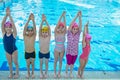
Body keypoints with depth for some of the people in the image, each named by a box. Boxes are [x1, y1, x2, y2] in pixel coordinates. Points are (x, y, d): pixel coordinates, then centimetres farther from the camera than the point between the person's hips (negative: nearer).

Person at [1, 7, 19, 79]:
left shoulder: (14, 34, -19)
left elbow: (13, 24, -32)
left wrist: (9, 15, -39)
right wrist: (6, 15, -35)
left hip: (14, 50, -3)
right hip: (7, 51, 3)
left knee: (15, 62, 11)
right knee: (9, 63, 18)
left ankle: (17, 73, 32)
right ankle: (11, 73, 38)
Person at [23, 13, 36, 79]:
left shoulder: (34, 36, -17)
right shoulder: (25, 36, -17)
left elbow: (35, 28, -32)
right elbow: (24, 28, -32)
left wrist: (33, 20, -46)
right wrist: (28, 20, -44)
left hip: (33, 52, 0)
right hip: (26, 53, 0)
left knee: (32, 64, 19)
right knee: (28, 64, 19)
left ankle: (32, 72, 44)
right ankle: (28, 72, 45)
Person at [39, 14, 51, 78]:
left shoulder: (49, 37, -17)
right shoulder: (40, 37, -16)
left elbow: (49, 29, -29)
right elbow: (40, 29, -30)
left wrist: (45, 21, -40)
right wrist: (42, 21, -43)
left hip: (47, 53, 0)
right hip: (41, 53, 0)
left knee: (46, 64, 20)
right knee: (41, 64, 20)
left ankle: (46, 73, 43)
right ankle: (41, 73, 43)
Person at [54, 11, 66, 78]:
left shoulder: (63, 33, -9)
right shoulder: (56, 33, -14)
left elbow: (65, 26, -23)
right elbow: (57, 24, -26)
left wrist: (64, 17, -31)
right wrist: (61, 16, -34)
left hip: (62, 50, 2)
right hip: (56, 50, -1)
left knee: (60, 61, 17)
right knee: (55, 61, 15)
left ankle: (59, 72, 34)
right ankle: (55, 72, 33)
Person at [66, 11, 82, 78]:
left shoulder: (78, 34, -10)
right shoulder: (69, 34, -16)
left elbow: (80, 26, -24)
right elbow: (71, 25, -29)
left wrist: (80, 17, -37)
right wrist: (76, 16, -38)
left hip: (75, 52, 2)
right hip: (69, 52, -2)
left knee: (72, 63, 19)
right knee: (68, 63, 13)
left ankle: (71, 72, 43)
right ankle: (66, 72, 40)